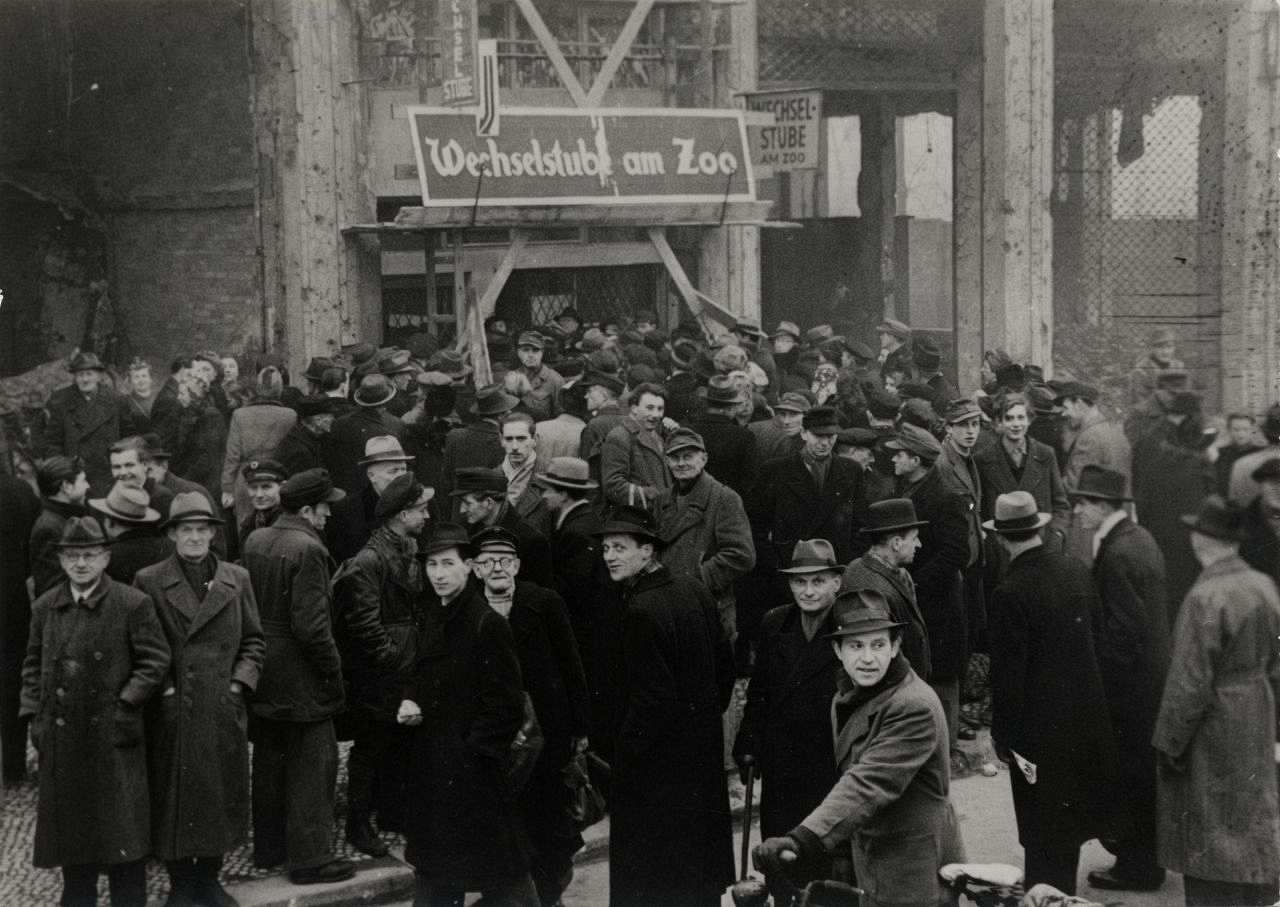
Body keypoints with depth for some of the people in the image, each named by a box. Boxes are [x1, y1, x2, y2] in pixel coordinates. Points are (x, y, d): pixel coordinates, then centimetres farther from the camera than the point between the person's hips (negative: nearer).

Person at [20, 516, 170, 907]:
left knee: (122, 829, 0)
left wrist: (126, 703, -12)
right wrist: (34, 714, 5)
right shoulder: (44, 607, 9)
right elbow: (32, 665, 15)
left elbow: (155, 660, -5)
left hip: (113, 739, -4)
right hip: (61, 739, 4)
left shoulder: (133, 604, -5)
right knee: (71, 829, 11)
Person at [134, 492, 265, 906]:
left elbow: (253, 641, 10)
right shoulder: (149, 581, -1)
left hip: (224, 712, 3)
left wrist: (240, 682, -2)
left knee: (221, 793, 9)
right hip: (172, 712, -3)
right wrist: (161, 687, -8)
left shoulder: (237, 579, 8)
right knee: (175, 797, 3)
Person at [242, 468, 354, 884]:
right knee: (313, 764, 0)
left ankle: (267, 848, 29)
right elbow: (311, 625, -23)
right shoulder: (307, 550, -20)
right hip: (301, 678, -8)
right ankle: (309, 858, 3)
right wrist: (333, 669, -13)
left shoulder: (254, 541, 6)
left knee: (269, 759, 18)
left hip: (261, 672, 8)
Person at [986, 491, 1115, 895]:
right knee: (1069, 814, 21)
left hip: (1041, 726, -7)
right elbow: (1094, 632, 10)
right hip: (1086, 716, 7)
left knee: (1043, 834, 4)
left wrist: (1002, 736, -8)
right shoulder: (1077, 570, -1)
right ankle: (1062, 890, 33)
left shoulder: (1010, 595, -22)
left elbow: (1007, 674, -19)